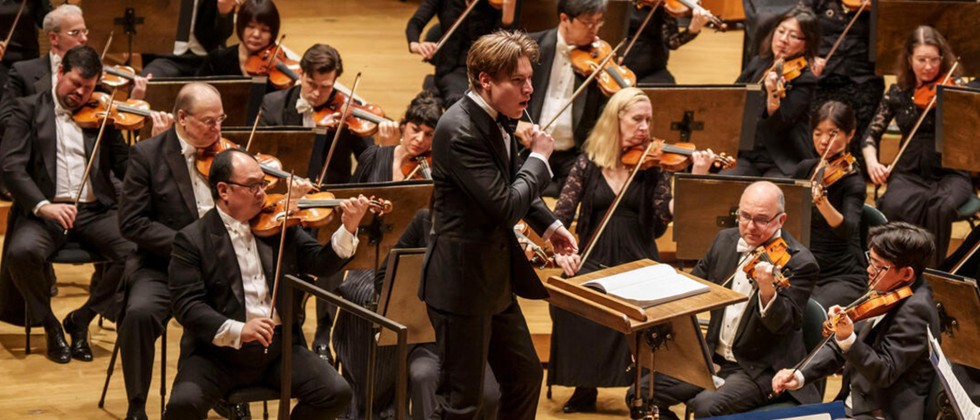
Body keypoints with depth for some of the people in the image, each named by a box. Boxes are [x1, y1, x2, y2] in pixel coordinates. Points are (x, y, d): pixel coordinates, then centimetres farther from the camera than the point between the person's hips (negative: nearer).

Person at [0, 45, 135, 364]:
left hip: (95, 210, 2)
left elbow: (125, 167, 10)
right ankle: (50, 325, -6)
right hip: (45, 210, -2)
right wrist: (42, 205, -22)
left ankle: (81, 319, -2)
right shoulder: (29, 110, 7)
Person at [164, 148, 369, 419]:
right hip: (218, 350, -4)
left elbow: (321, 263, 6)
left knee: (337, 393, -14)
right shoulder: (192, 240, -4)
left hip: (280, 346, 4)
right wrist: (238, 331, -27)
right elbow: (187, 306, -13)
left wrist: (348, 229, -12)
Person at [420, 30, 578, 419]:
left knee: (525, 376, 18)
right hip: (462, 283, -9)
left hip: (495, 279, 10)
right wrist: (540, 157, -13)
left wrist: (548, 224, 11)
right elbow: (505, 206, -27)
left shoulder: (498, 120, 5)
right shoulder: (459, 130, -24)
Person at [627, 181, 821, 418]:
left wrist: (767, 292, -44)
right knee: (642, 393, -6)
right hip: (715, 359, 7)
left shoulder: (799, 262, -14)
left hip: (761, 369, -7)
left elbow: (785, 325, -23)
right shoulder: (725, 241, 6)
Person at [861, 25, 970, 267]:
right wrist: (871, 161, -9)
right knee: (895, 205, -34)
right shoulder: (898, 93, 8)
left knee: (941, 206, -36)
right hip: (910, 174, 1)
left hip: (950, 174, -1)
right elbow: (872, 134, 11)